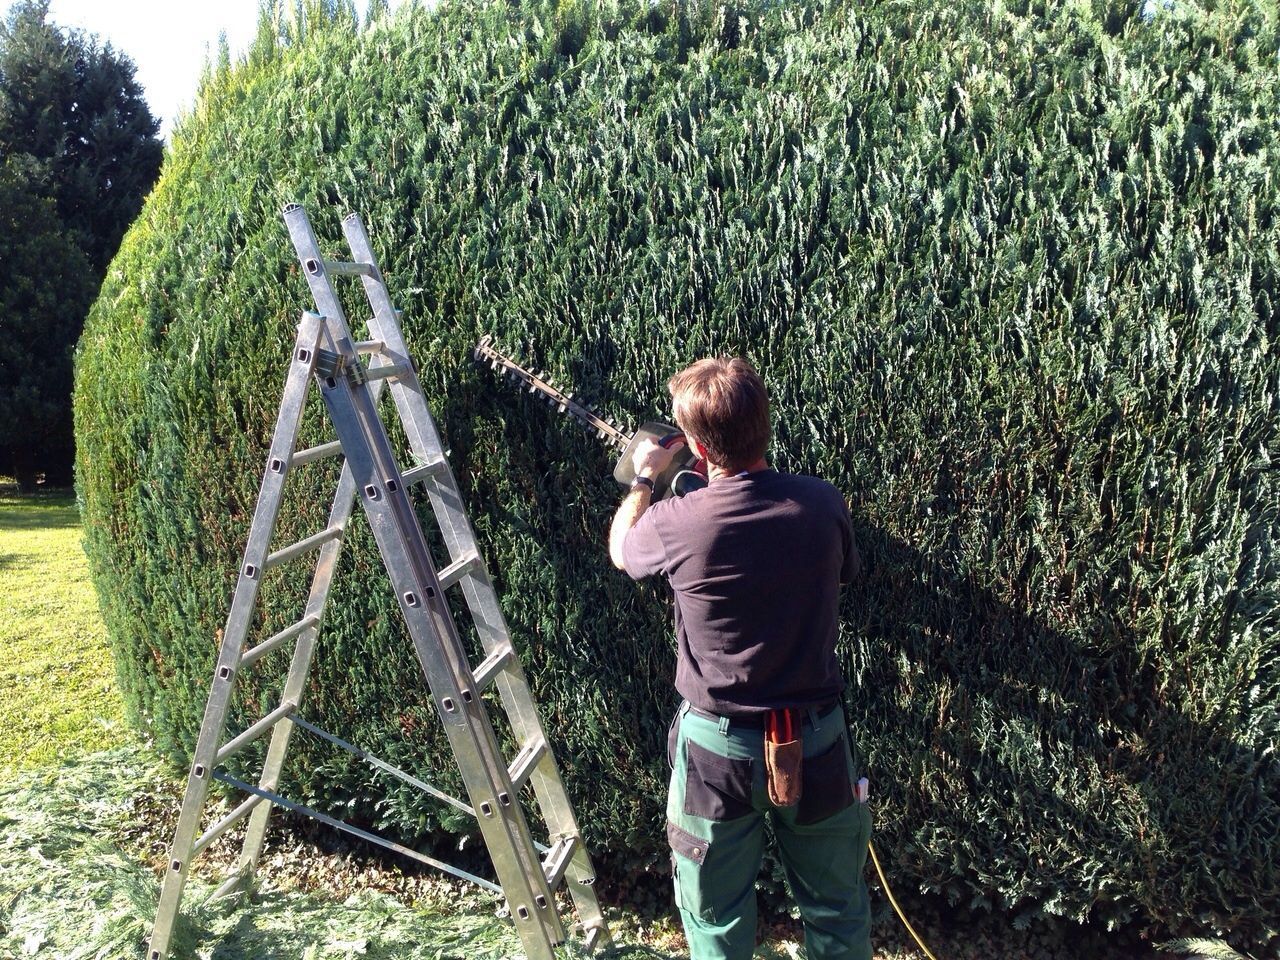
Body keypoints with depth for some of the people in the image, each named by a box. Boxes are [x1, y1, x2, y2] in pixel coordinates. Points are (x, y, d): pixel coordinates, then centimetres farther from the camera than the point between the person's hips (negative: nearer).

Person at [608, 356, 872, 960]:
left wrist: (643, 478, 21)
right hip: (816, 740, 2)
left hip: (719, 747, -2)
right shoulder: (822, 504, -12)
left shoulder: (677, 523, -19)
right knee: (835, 909, 22)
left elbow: (620, 550, 5)